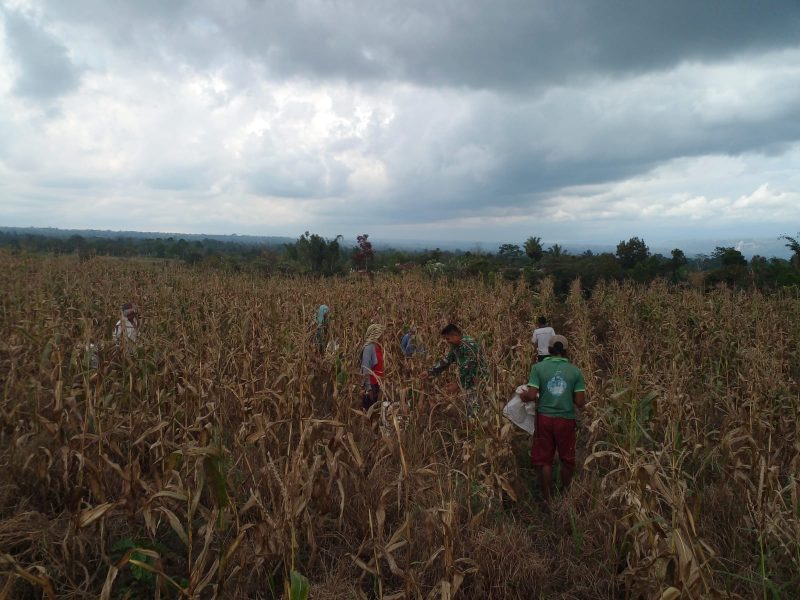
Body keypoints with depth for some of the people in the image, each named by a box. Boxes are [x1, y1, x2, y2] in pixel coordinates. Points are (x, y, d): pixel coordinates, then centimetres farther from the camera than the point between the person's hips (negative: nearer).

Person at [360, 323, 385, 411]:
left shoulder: (377, 346, 9)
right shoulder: (369, 347, -16)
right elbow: (366, 368, -20)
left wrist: (380, 384, 11)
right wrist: (368, 388, -21)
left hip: (377, 383, 8)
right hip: (371, 384, -8)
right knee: (369, 409, 0)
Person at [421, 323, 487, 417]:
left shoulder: (469, 346, -28)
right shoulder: (455, 345, 1)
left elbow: (469, 369, -27)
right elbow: (447, 360, 10)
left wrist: (458, 385, -22)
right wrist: (430, 372, 5)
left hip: (477, 379, -8)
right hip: (467, 378, 8)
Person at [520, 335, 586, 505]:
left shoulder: (538, 367, -6)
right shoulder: (575, 371, -3)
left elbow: (531, 396, -13)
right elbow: (580, 403, -6)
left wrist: (522, 395, 8)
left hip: (545, 418, 0)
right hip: (566, 420, 1)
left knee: (544, 460, 11)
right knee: (567, 460, 18)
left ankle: (548, 499, 18)